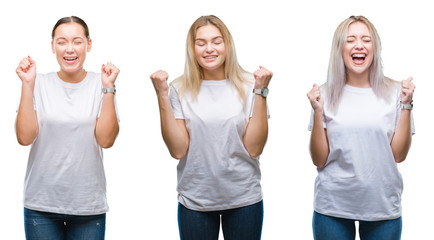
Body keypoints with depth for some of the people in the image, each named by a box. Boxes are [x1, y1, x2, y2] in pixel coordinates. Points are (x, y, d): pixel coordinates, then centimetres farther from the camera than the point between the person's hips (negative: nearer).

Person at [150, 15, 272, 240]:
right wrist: (162, 96, -13)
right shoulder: (180, 89, -3)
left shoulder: (247, 85, -4)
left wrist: (260, 92, -14)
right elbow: (178, 150, -9)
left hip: (244, 198, 0)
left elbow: (254, 148, -9)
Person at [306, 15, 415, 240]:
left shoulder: (394, 92, -1)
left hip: (384, 207, 1)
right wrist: (318, 112, -12)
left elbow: (399, 154, -4)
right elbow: (319, 160, -2)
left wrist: (406, 105, -9)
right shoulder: (326, 95, -1)